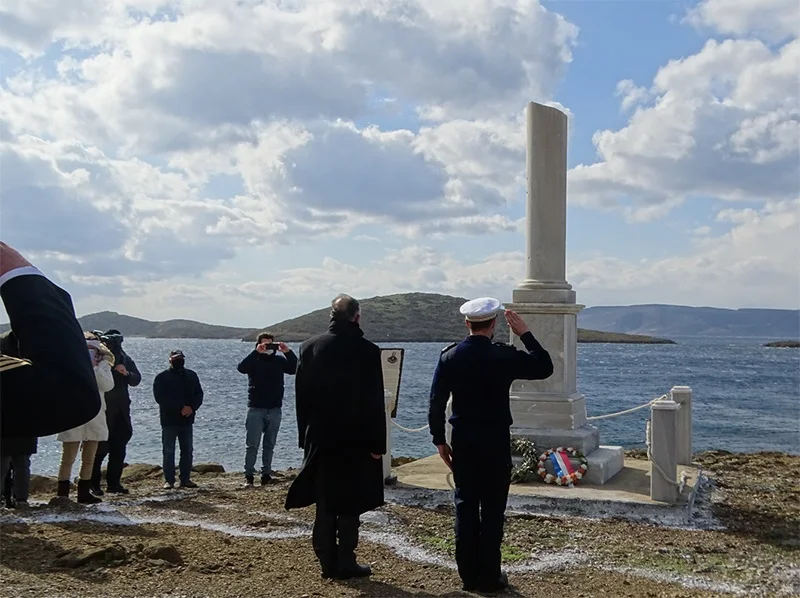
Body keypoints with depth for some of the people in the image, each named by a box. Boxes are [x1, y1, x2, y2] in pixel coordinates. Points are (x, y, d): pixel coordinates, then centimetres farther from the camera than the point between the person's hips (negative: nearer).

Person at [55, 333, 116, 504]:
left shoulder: (103, 365, 7)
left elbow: (108, 385, -9)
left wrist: (95, 367, -15)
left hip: (95, 418, 4)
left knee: (89, 459, 11)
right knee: (68, 458, -5)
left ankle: (84, 492, 21)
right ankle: (62, 494, 0)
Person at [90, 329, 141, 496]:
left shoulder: (124, 358, 9)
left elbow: (137, 379, 6)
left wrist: (127, 373, -13)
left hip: (121, 410, 6)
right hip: (103, 410, -6)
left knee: (119, 448, 10)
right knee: (100, 447, -4)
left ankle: (114, 482, 19)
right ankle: (93, 483, 7)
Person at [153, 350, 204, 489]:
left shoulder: (191, 376, 12)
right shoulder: (162, 378, -2)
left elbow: (199, 394, 11)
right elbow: (160, 398, -13)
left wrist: (192, 407, -10)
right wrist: (180, 408, -19)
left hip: (187, 420, 4)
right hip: (169, 420, -4)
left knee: (187, 450, 6)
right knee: (168, 451, -2)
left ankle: (185, 479, 13)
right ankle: (169, 480, 4)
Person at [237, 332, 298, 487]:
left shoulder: (279, 360, 7)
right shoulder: (254, 360, 0)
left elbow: (295, 368, -8)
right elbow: (241, 368, -21)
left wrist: (288, 352, -21)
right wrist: (257, 352, -29)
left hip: (274, 410, 3)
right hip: (256, 409, -3)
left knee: (269, 445, 9)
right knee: (252, 445, -3)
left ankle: (266, 474, 15)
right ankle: (249, 475, 1)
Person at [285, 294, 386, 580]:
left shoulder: (310, 347, 0)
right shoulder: (367, 351, -11)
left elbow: (301, 395, 4)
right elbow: (374, 403, -10)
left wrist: (305, 435, 11)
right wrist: (377, 443, -4)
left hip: (320, 439, 3)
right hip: (355, 441, -3)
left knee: (325, 504, 10)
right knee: (350, 505, 6)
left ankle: (328, 563, 15)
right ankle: (345, 563, 9)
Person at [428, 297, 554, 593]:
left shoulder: (449, 356, -3)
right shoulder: (503, 356, -12)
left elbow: (436, 403, -2)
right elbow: (545, 368, -2)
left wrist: (439, 440, 7)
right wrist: (526, 334, 0)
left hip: (462, 443, 3)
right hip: (495, 443, -3)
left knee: (465, 507, 10)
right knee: (492, 510, 5)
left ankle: (468, 575, 17)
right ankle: (488, 577, 10)